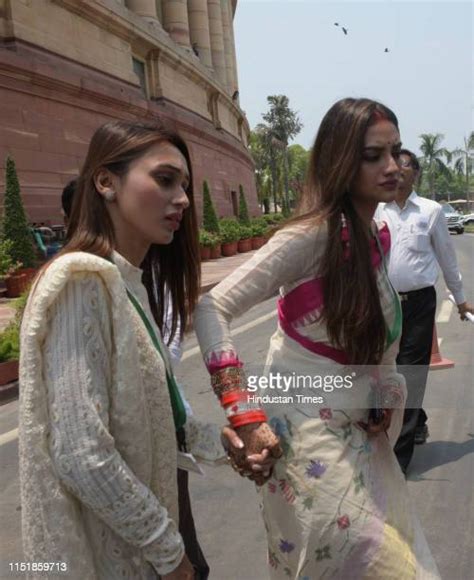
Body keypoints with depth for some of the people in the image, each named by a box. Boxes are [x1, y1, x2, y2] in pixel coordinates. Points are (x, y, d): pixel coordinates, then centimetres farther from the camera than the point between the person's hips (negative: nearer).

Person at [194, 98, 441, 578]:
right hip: (309, 434, -8)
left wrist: (386, 396, 1)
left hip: (359, 435, 8)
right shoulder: (313, 235, -20)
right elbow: (211, 311, -24)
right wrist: (246, 417, -28)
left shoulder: (377, 238, 5)